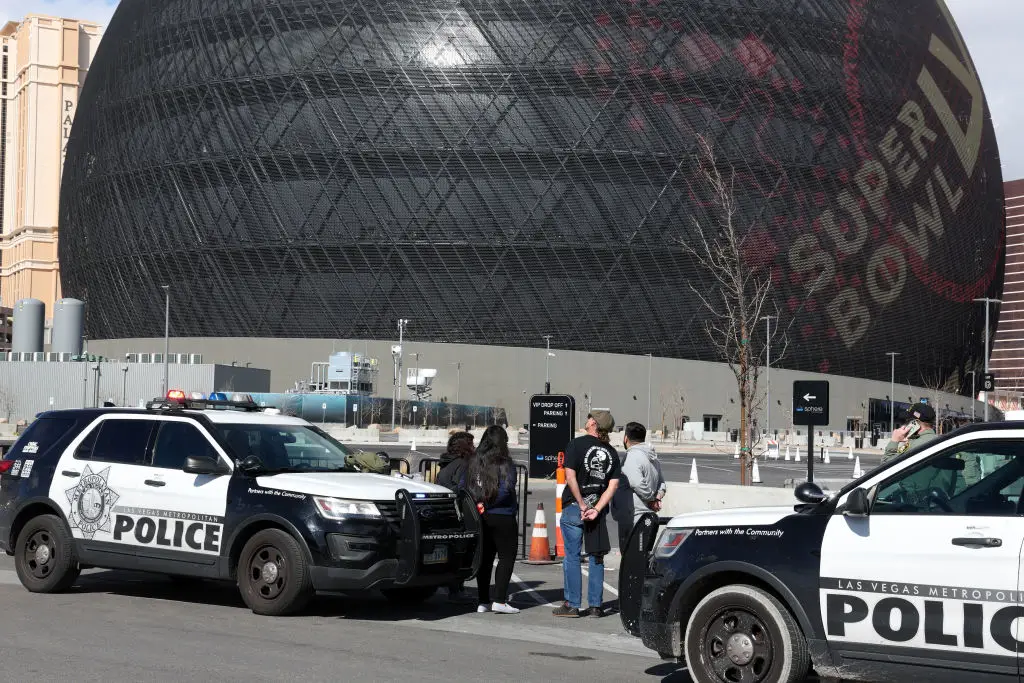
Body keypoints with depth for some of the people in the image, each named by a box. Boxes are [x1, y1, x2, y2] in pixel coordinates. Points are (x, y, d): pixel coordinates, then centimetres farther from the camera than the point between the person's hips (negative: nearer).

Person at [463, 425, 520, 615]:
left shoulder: (473, 463, 6)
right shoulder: (505, 464, -11)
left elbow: (462, 487, 5)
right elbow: (505, 490, -20)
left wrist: (477, 504, 5)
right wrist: (487, 504, -11)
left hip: (479, 518, 6)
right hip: (502, 517, -6)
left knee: (484, 558, 12)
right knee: (507, 557, 2)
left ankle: (483, 602, 12)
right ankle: (500, 601, -5)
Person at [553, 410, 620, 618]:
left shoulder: (577, 444, -6)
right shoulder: (611, 452, 7)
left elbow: (570, 477, -15)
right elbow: (613, 485, -1)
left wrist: (582, 505, -10)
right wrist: (596, 509, -7)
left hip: (574, 507, -4)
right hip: (598, 509, 4)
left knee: (572, 556, 2)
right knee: (596, 558, 10)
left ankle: (572, 604, 2)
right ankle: (595, 605, 10)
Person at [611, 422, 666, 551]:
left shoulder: (632, 457, -15)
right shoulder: (653, 458, 17)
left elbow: (638, 484, -24)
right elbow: (662, 483, 23)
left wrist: (651, 498, -9)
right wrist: (658, 497, 6)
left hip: (632, 518, -10)